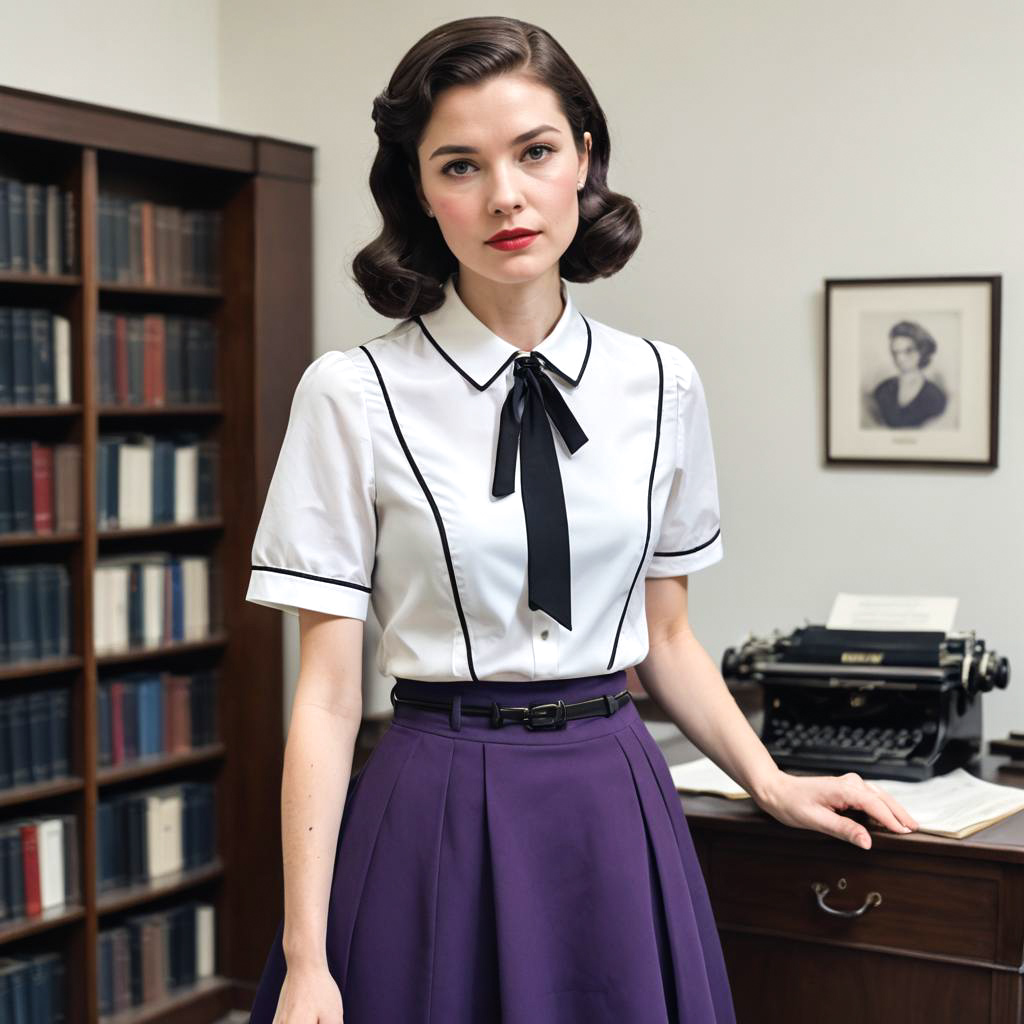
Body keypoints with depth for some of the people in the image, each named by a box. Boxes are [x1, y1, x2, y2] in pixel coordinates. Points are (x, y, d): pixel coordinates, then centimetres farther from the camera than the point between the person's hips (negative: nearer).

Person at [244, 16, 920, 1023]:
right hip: (436, 821, -3)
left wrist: (772, 784, 5)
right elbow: (326, 691, -9)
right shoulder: (353, 394, -9)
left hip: (616, 814, 3)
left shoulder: (662, 385, 2)